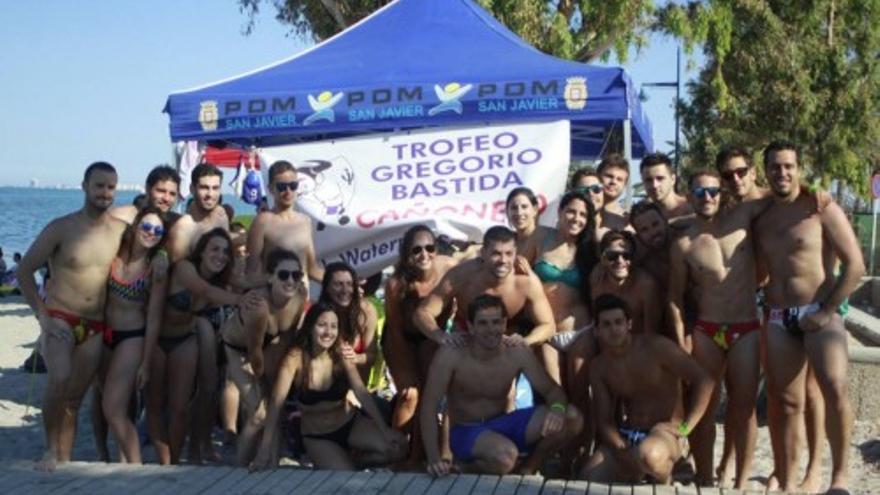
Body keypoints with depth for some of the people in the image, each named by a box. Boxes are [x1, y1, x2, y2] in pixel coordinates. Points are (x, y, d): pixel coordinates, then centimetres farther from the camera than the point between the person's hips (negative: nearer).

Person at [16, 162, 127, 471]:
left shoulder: (122, 231, 2)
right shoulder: (61, 228, -6)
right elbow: (24, 271, -2)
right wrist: (42, 315, -9)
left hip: (95, 328, 3)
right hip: (59, 319, -3)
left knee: (74, 399, 8)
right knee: (60, 379, -26)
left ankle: (64, 461, 16)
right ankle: (51, 450, -11)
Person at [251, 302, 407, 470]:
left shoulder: (341, 355, -8)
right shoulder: (295, 358, -18)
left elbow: (362, 393, -16)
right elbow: (276, 402, -27)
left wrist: (384, 430, -28)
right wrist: (265, 450, -36)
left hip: (350, 424, 3)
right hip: (317, 437, -3)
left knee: (397, 447, -18)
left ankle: (349, 461, 8)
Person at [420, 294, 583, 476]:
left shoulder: (518, 354, -9)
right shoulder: (450, 356, -20)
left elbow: (552, 389, -1)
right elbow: (429, 407, -21)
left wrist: (558, 408, -27)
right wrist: (434, 459, -31)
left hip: (503, 426, 5)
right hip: (467, 433, -5)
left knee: (572, 418, -13)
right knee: (505, 456, -39)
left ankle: (528, 469, 6)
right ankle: (470, 469, -4)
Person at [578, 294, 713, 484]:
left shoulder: (656, 347, -13)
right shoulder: (598, 367, 2)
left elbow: (704, 381, -14)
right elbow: (605, 420, 0)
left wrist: (684, 428, -15)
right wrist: (622, 450, -19)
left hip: (666, 433, -4)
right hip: (626, 435, 4)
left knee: (648, 455, -40)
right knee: (589, 477, -20)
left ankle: (666, 480, -3)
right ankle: (636, 475, 10)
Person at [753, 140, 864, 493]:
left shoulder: (821, 209, -4)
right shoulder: (761, 218, 11)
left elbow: (855, 265, -8)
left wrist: (826, 312, -12)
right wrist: (766, 307, 4)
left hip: (819, 314, -5)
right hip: (778, 319, 5)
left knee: (834, 390, -22)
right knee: (787, 403, 6)